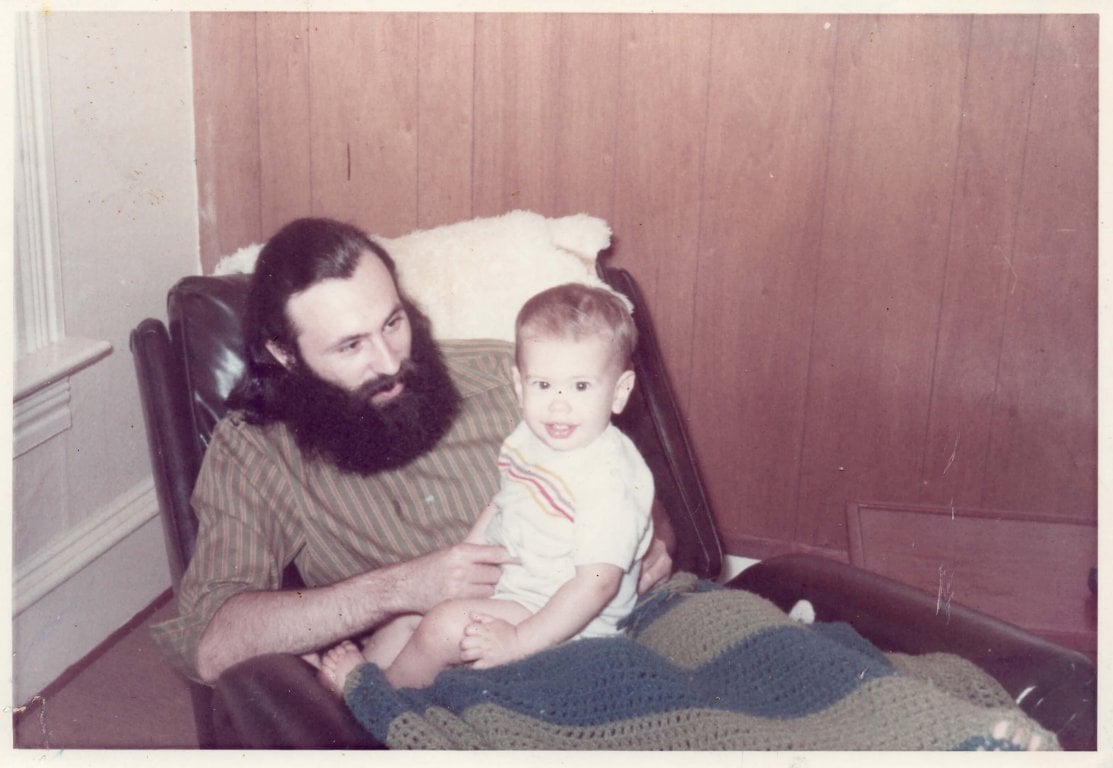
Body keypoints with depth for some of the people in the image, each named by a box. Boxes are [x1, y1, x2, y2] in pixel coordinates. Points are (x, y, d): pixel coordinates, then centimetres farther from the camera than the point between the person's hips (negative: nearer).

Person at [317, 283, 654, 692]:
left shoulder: (609, 478, -26)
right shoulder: (528, 439, 2)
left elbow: (598, 582, -29)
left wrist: (518, 641, -30)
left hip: (559, 617, -9)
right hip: (500, 582, 9)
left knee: (446, 625, -21)